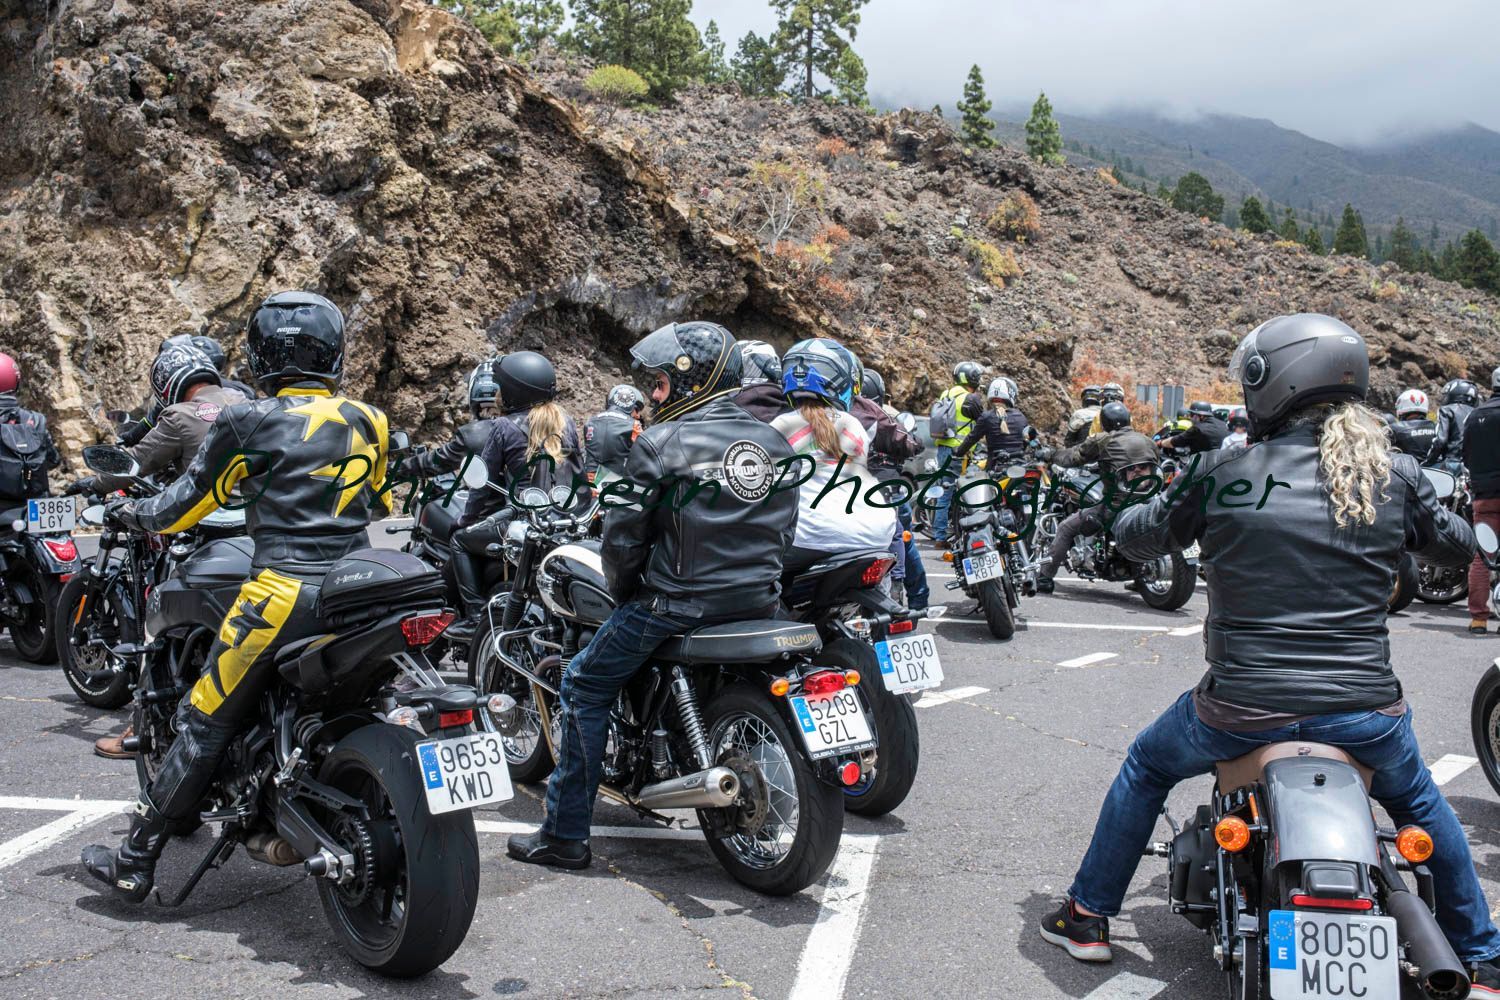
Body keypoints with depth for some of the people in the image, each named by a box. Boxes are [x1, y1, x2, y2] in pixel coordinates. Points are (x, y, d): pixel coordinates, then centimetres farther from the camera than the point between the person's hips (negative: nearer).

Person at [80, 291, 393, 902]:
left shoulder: (250, 423, -4)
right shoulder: (367, 422, 10)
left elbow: (190, 501, 4)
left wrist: (136, 514, 25)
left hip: (283, 592, -5)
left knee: (205, 722, 4)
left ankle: (134, 864, 12)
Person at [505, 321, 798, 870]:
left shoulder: (659, 444, -10)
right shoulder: (776, 444, 9)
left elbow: (623, 538, -9)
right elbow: (784, 531, 14)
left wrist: (625, 592, 9)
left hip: (678, 604, -7)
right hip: (761, 603, 7)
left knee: (584, 686, 9)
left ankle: (566, 833, 11)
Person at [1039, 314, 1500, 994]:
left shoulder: (1225, 473, -6)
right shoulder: (1396, 476, -1)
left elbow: (1135, 539, 8)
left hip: (1244, 709, -2)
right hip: (1366, 713, 2)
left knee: (1145, 771, 27)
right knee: (1420, 804, 34)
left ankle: (1087, 917, 35)